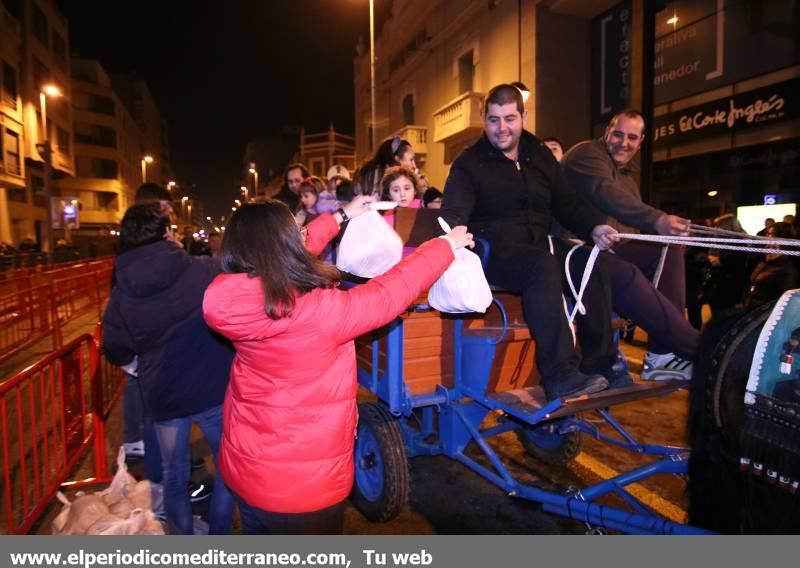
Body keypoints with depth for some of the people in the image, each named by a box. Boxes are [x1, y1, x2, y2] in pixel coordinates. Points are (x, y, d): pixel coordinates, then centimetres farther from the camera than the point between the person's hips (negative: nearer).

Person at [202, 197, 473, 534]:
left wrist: (341, 216, 16)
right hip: (303, 485, -6)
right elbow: (392, 289, -16)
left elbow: (280, 259, 6)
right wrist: (447, 245, 0)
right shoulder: (320, 310, -30)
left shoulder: (229, 298, -12)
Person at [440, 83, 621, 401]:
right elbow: (453, 213, -13)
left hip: (541, 243, 6)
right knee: (542, 266, -35)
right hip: (495, 250, -5)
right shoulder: (469, 164, 1)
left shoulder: (540, 155, 16)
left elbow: (566, 202, 16)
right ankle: (559, 376, -33)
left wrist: (594, 227, -2)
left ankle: (599, 366, -8)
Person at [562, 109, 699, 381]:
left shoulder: (625, 176, 27)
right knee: (626, 274, -33)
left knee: (670, 253, -7)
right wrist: (657, 220, -32)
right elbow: (606, 194, -22)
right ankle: (698, 347, -23)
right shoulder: (587, 153, -1)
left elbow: (637, 221, 15)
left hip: (611, 248, 9)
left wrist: (668, 226, -6)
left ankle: (664, 354, -14)